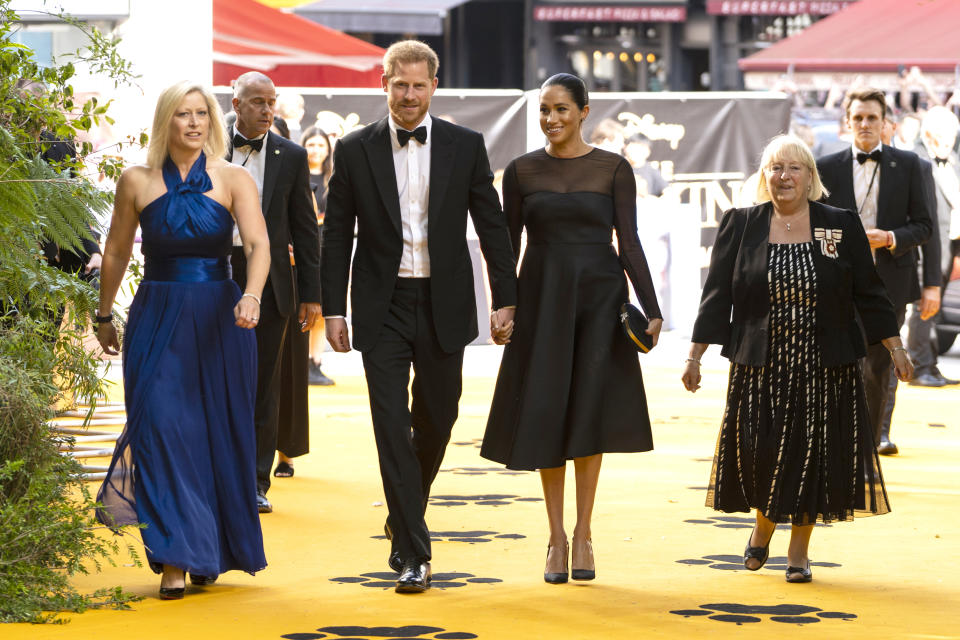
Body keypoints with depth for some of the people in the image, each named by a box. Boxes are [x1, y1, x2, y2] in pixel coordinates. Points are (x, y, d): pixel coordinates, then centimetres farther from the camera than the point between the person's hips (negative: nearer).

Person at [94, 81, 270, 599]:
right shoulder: (137, 182, 3)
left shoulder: (233, 181, -1)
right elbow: (116, 253, 14)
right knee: (161, 427, -9)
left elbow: (258, 243, -14)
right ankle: (174, 559, -9)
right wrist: (104, 316, 17)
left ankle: (212, 552, 21)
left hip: (219, 318, 0)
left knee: (219, 433, 5)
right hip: (156, 318, 0)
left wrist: (251, 296, -31)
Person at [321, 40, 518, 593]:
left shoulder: (465, 147, 1)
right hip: (383, 309, -1)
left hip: (443, 306, 1)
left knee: (437, 420, 12)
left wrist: (505, 298, 0)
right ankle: (413, 553, -6)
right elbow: (338, 236, 4)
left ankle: (405, 517, 38)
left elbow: (492, 225, 4)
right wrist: (334, 309, -1)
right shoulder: (355, 151, 0)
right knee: (393, 427, -7)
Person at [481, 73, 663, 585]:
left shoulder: (613, 169, 0)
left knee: (590, 413, -1)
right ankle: (557, 537, 8)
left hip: (599, 297, -1)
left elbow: (629, 243, -2)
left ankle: (583, 534, 8)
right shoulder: (522, 171, 4)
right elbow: (508, 244, 6)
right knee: (547, 414, 0)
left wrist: (651, 308, -9)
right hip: (543, 298, 1)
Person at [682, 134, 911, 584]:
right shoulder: (740, 226, 3)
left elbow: (869, 294, 7)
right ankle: (763, 524, 28)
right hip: (760, 367, 0)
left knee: (811, 455, 1)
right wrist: (695, 356, -1)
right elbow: (717, 295, 3)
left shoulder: (842, 226, 3)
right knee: (761, 453, -2)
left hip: (824, 369, 0)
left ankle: (798, 551, 15)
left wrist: (894, 347, 4)